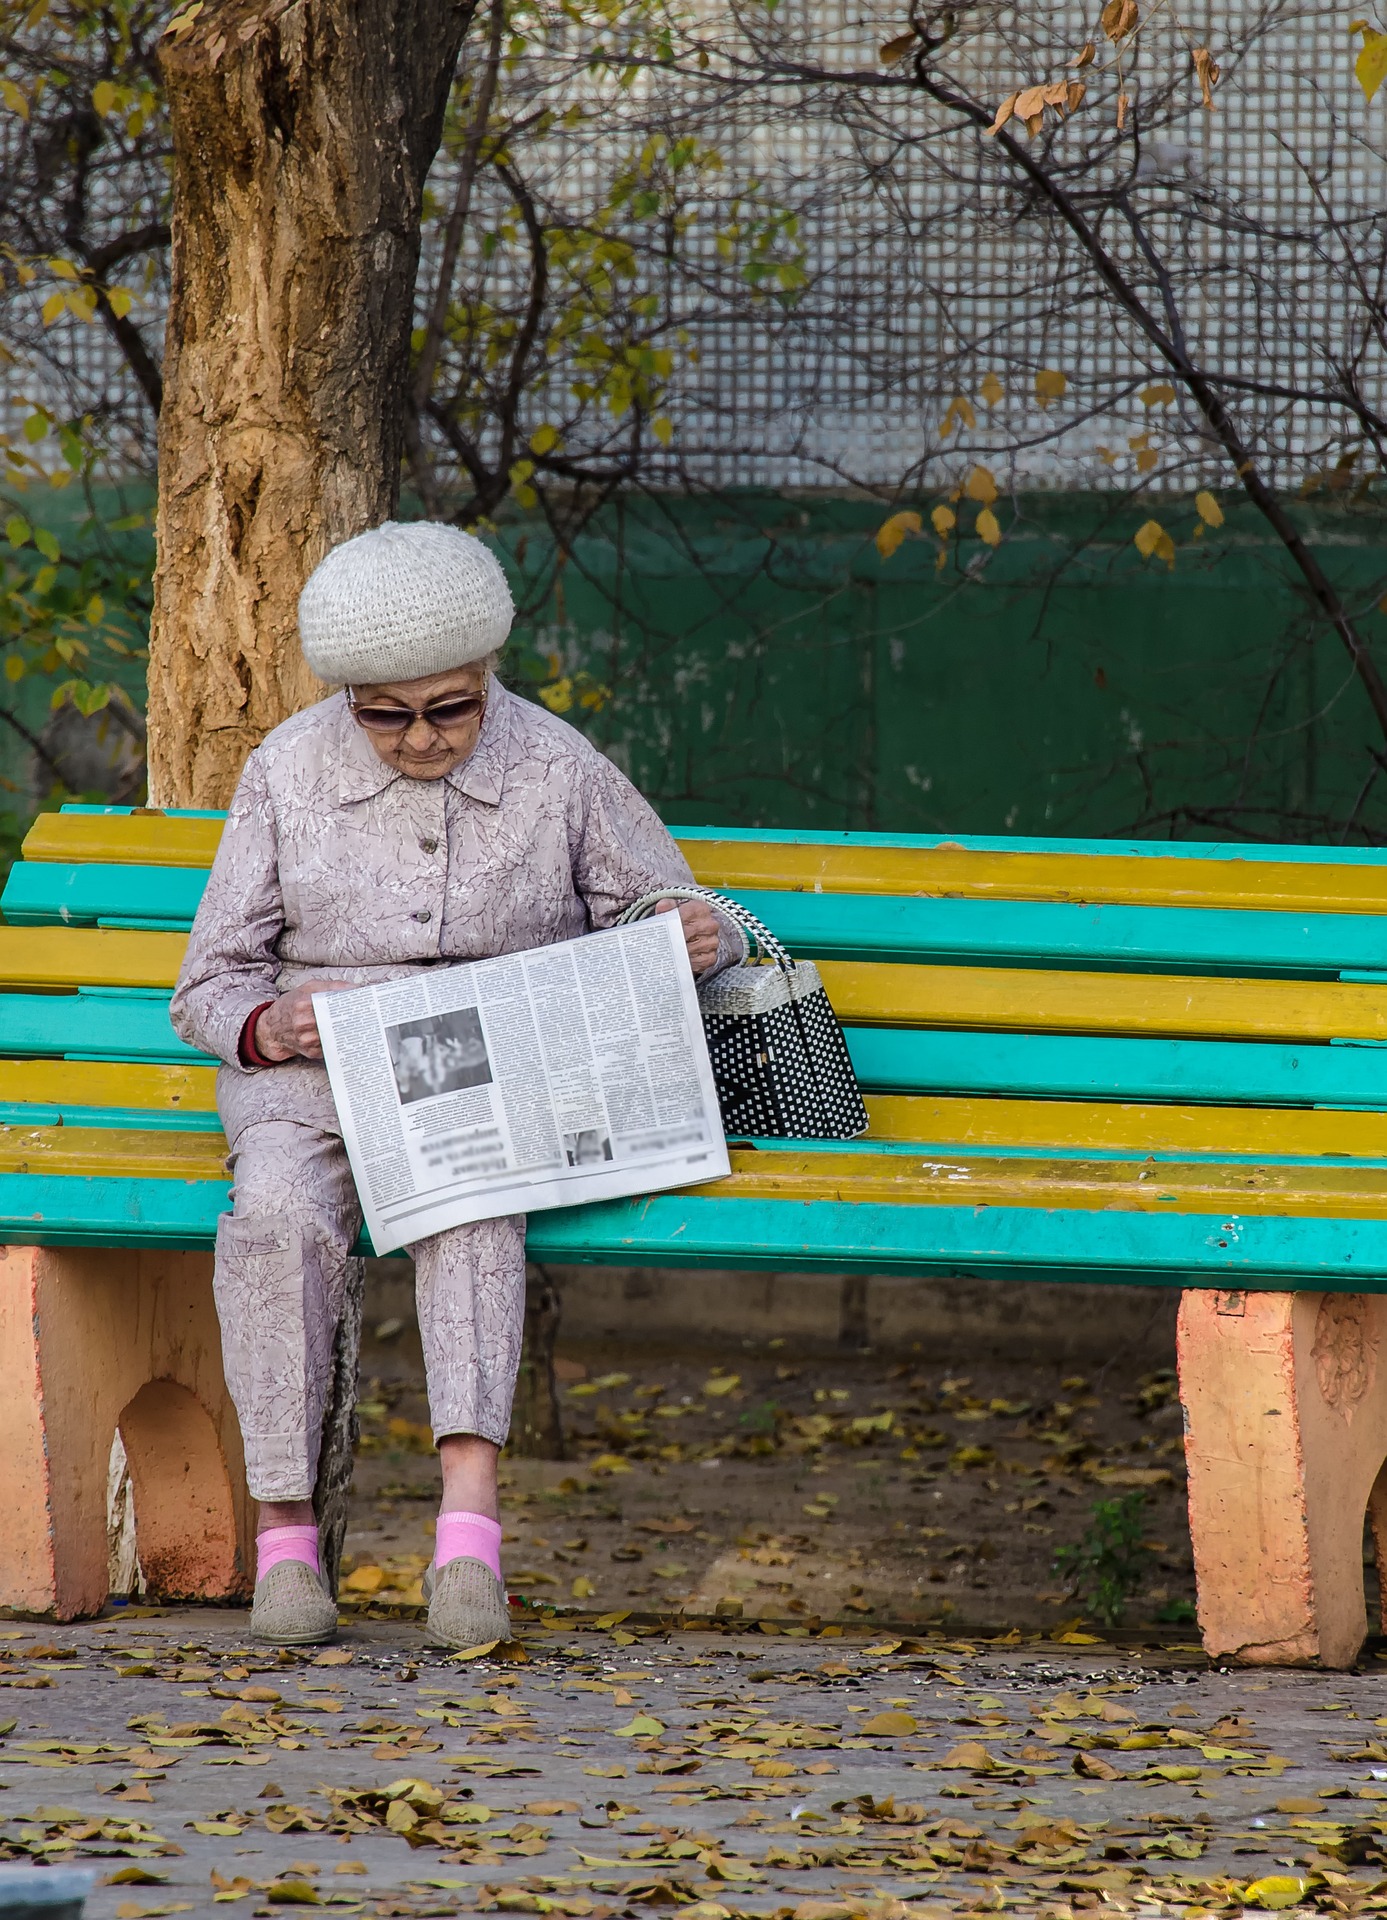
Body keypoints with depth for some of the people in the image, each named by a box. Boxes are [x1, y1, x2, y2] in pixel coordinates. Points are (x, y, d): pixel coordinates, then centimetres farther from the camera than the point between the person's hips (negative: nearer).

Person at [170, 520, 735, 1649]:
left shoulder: (558, 772, 3)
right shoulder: (289, 772, 4)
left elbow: (679, 938, 12)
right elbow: (212, 985, 8)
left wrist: (700, 941, -14)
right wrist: (267, 1026, -17)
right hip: (312, 1071, 1)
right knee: (279, 1210, -34)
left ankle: (469, 1518, -48)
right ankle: (285, 1533, -30)